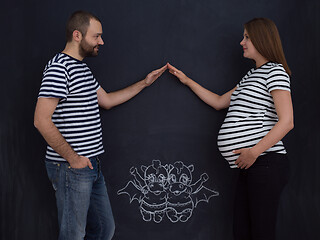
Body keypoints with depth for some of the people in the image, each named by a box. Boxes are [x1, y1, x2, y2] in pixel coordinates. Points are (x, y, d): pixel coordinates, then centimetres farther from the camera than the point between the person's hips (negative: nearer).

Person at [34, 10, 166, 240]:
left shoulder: (83, 68, 16)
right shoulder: (59, 67, -15)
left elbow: (106, 100, 26)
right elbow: (42, 120, -22)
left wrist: (144, 83, 24)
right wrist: (72, 158, -17)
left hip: (92, 165, 9)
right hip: (71, 168, -9)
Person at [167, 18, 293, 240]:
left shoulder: (275, 71, -4)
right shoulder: (250, 76, 25)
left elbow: (287, 121, -15)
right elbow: (219, 102, 32)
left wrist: (255, 151, -21)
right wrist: (187, 80, 30)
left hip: (266, 163, -9)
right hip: (250, 166, 9)